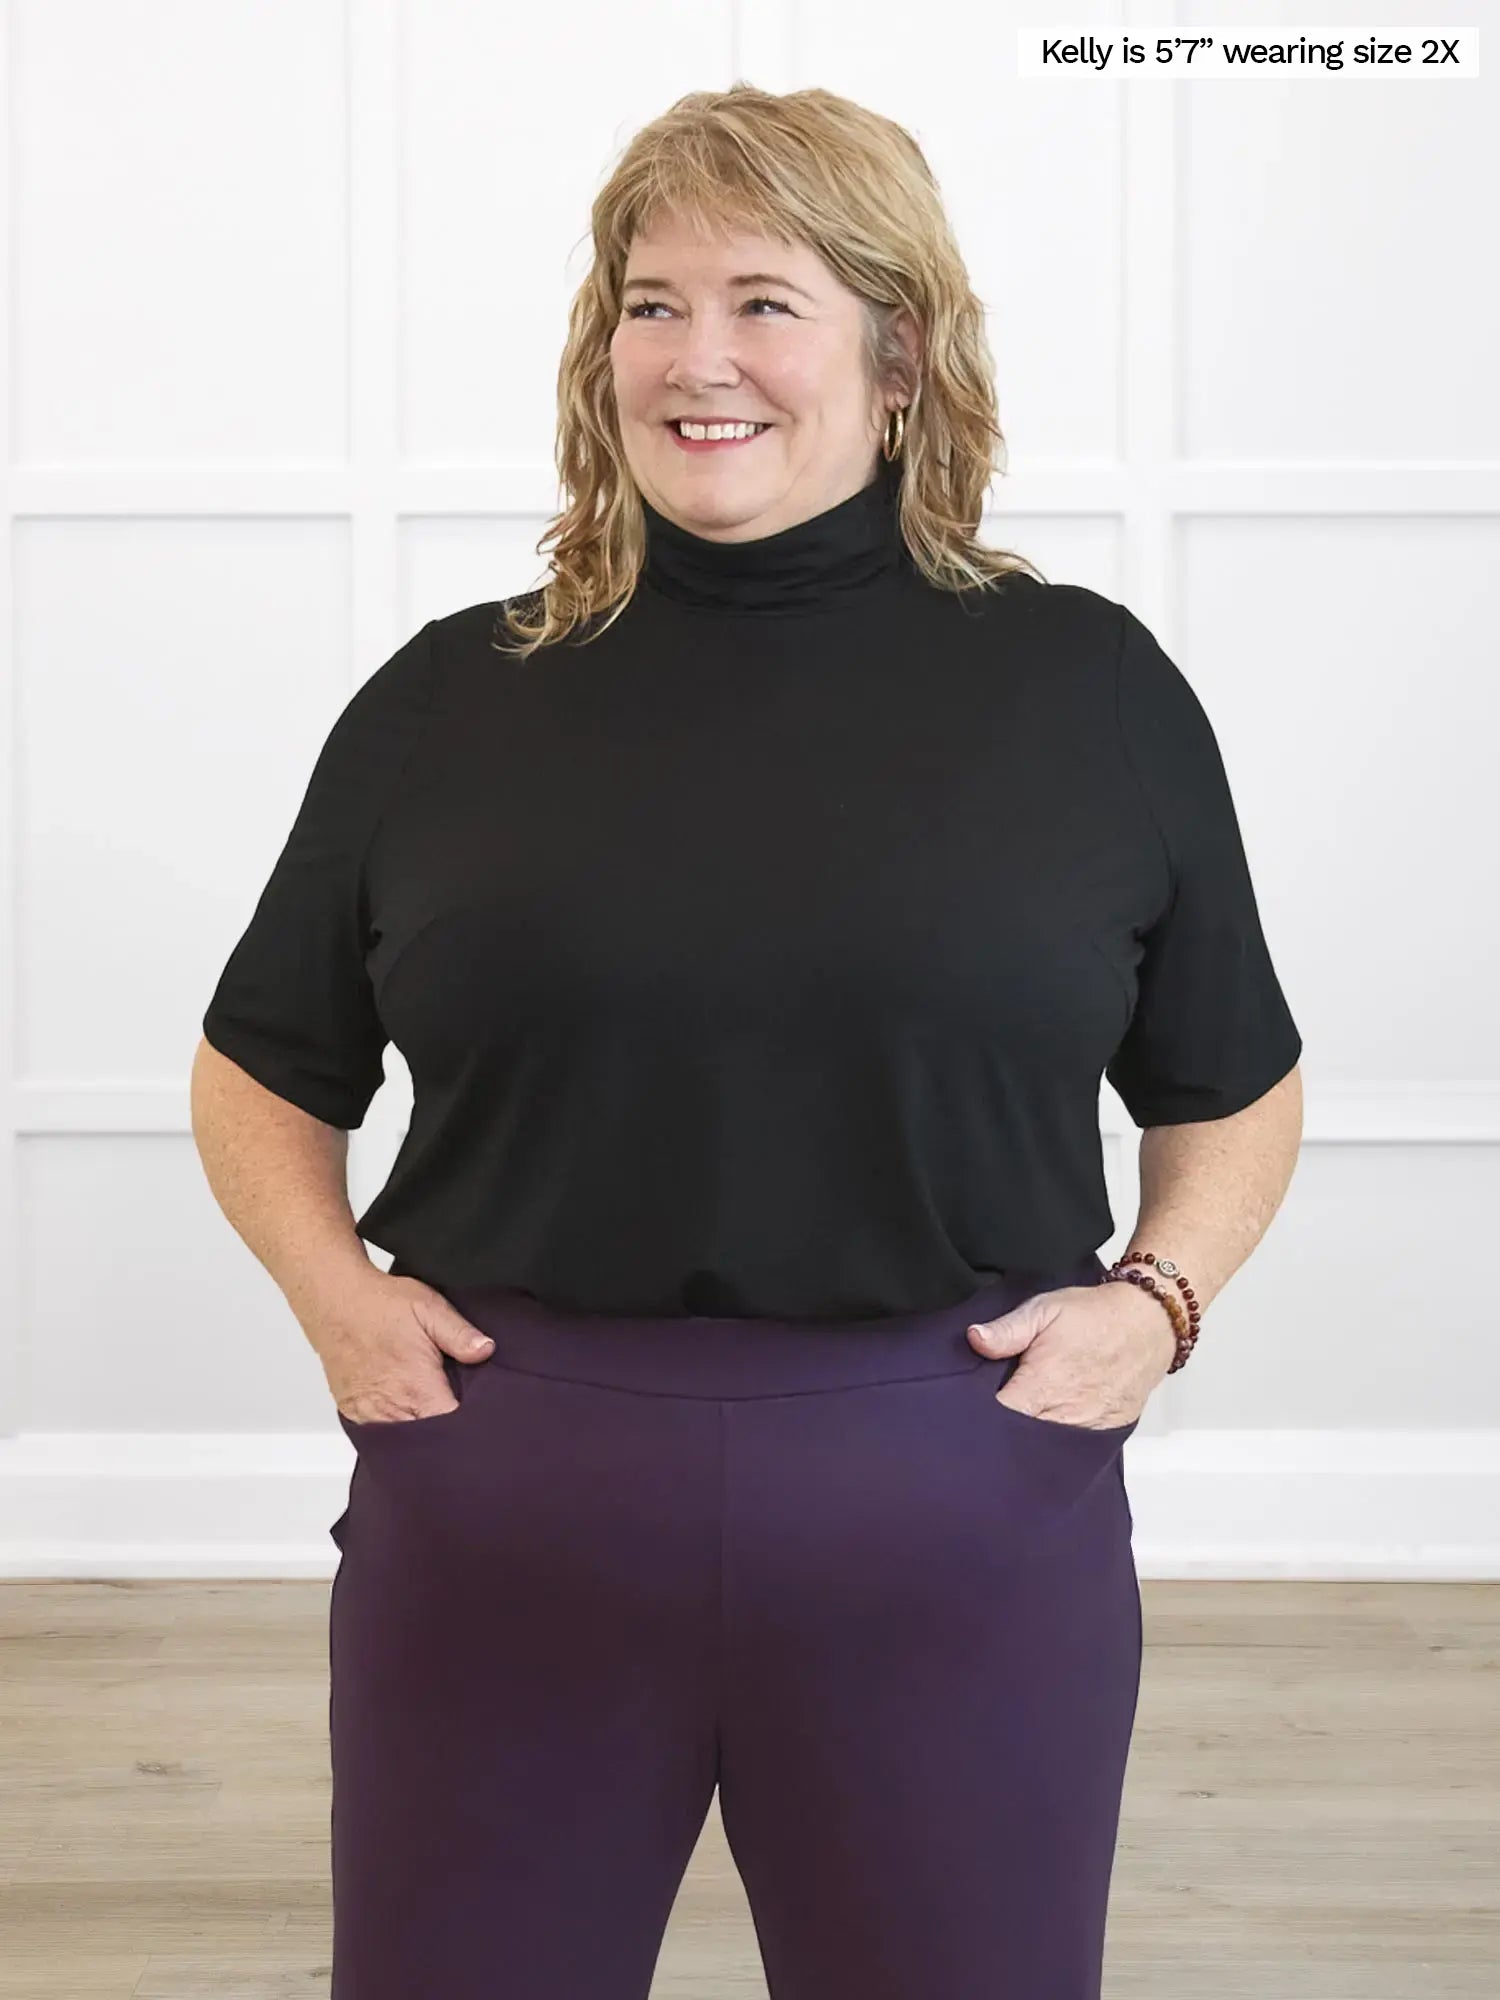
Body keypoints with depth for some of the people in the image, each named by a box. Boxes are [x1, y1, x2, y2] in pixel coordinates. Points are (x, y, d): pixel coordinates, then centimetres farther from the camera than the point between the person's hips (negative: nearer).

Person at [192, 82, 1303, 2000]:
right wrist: (336, 1290, -2)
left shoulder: (1092, 689, 2)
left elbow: (1231, 1092, 12)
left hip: (958, 1531, 0)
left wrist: (1156, 1299, -5)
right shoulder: (450, 702, 4)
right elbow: (260, 1071, 14)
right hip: (501, 1524, 1)